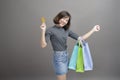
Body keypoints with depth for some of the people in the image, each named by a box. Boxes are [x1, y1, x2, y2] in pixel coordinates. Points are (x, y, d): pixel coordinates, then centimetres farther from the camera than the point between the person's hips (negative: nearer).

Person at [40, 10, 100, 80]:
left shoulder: (66, 30, 8)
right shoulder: (50, 30, -8)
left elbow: (80, 38, 7)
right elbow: (43, 45, -18)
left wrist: (93, 30, 6)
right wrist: (43, 31, -27)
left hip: (66, 56, 7)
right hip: (58, 57, -6)